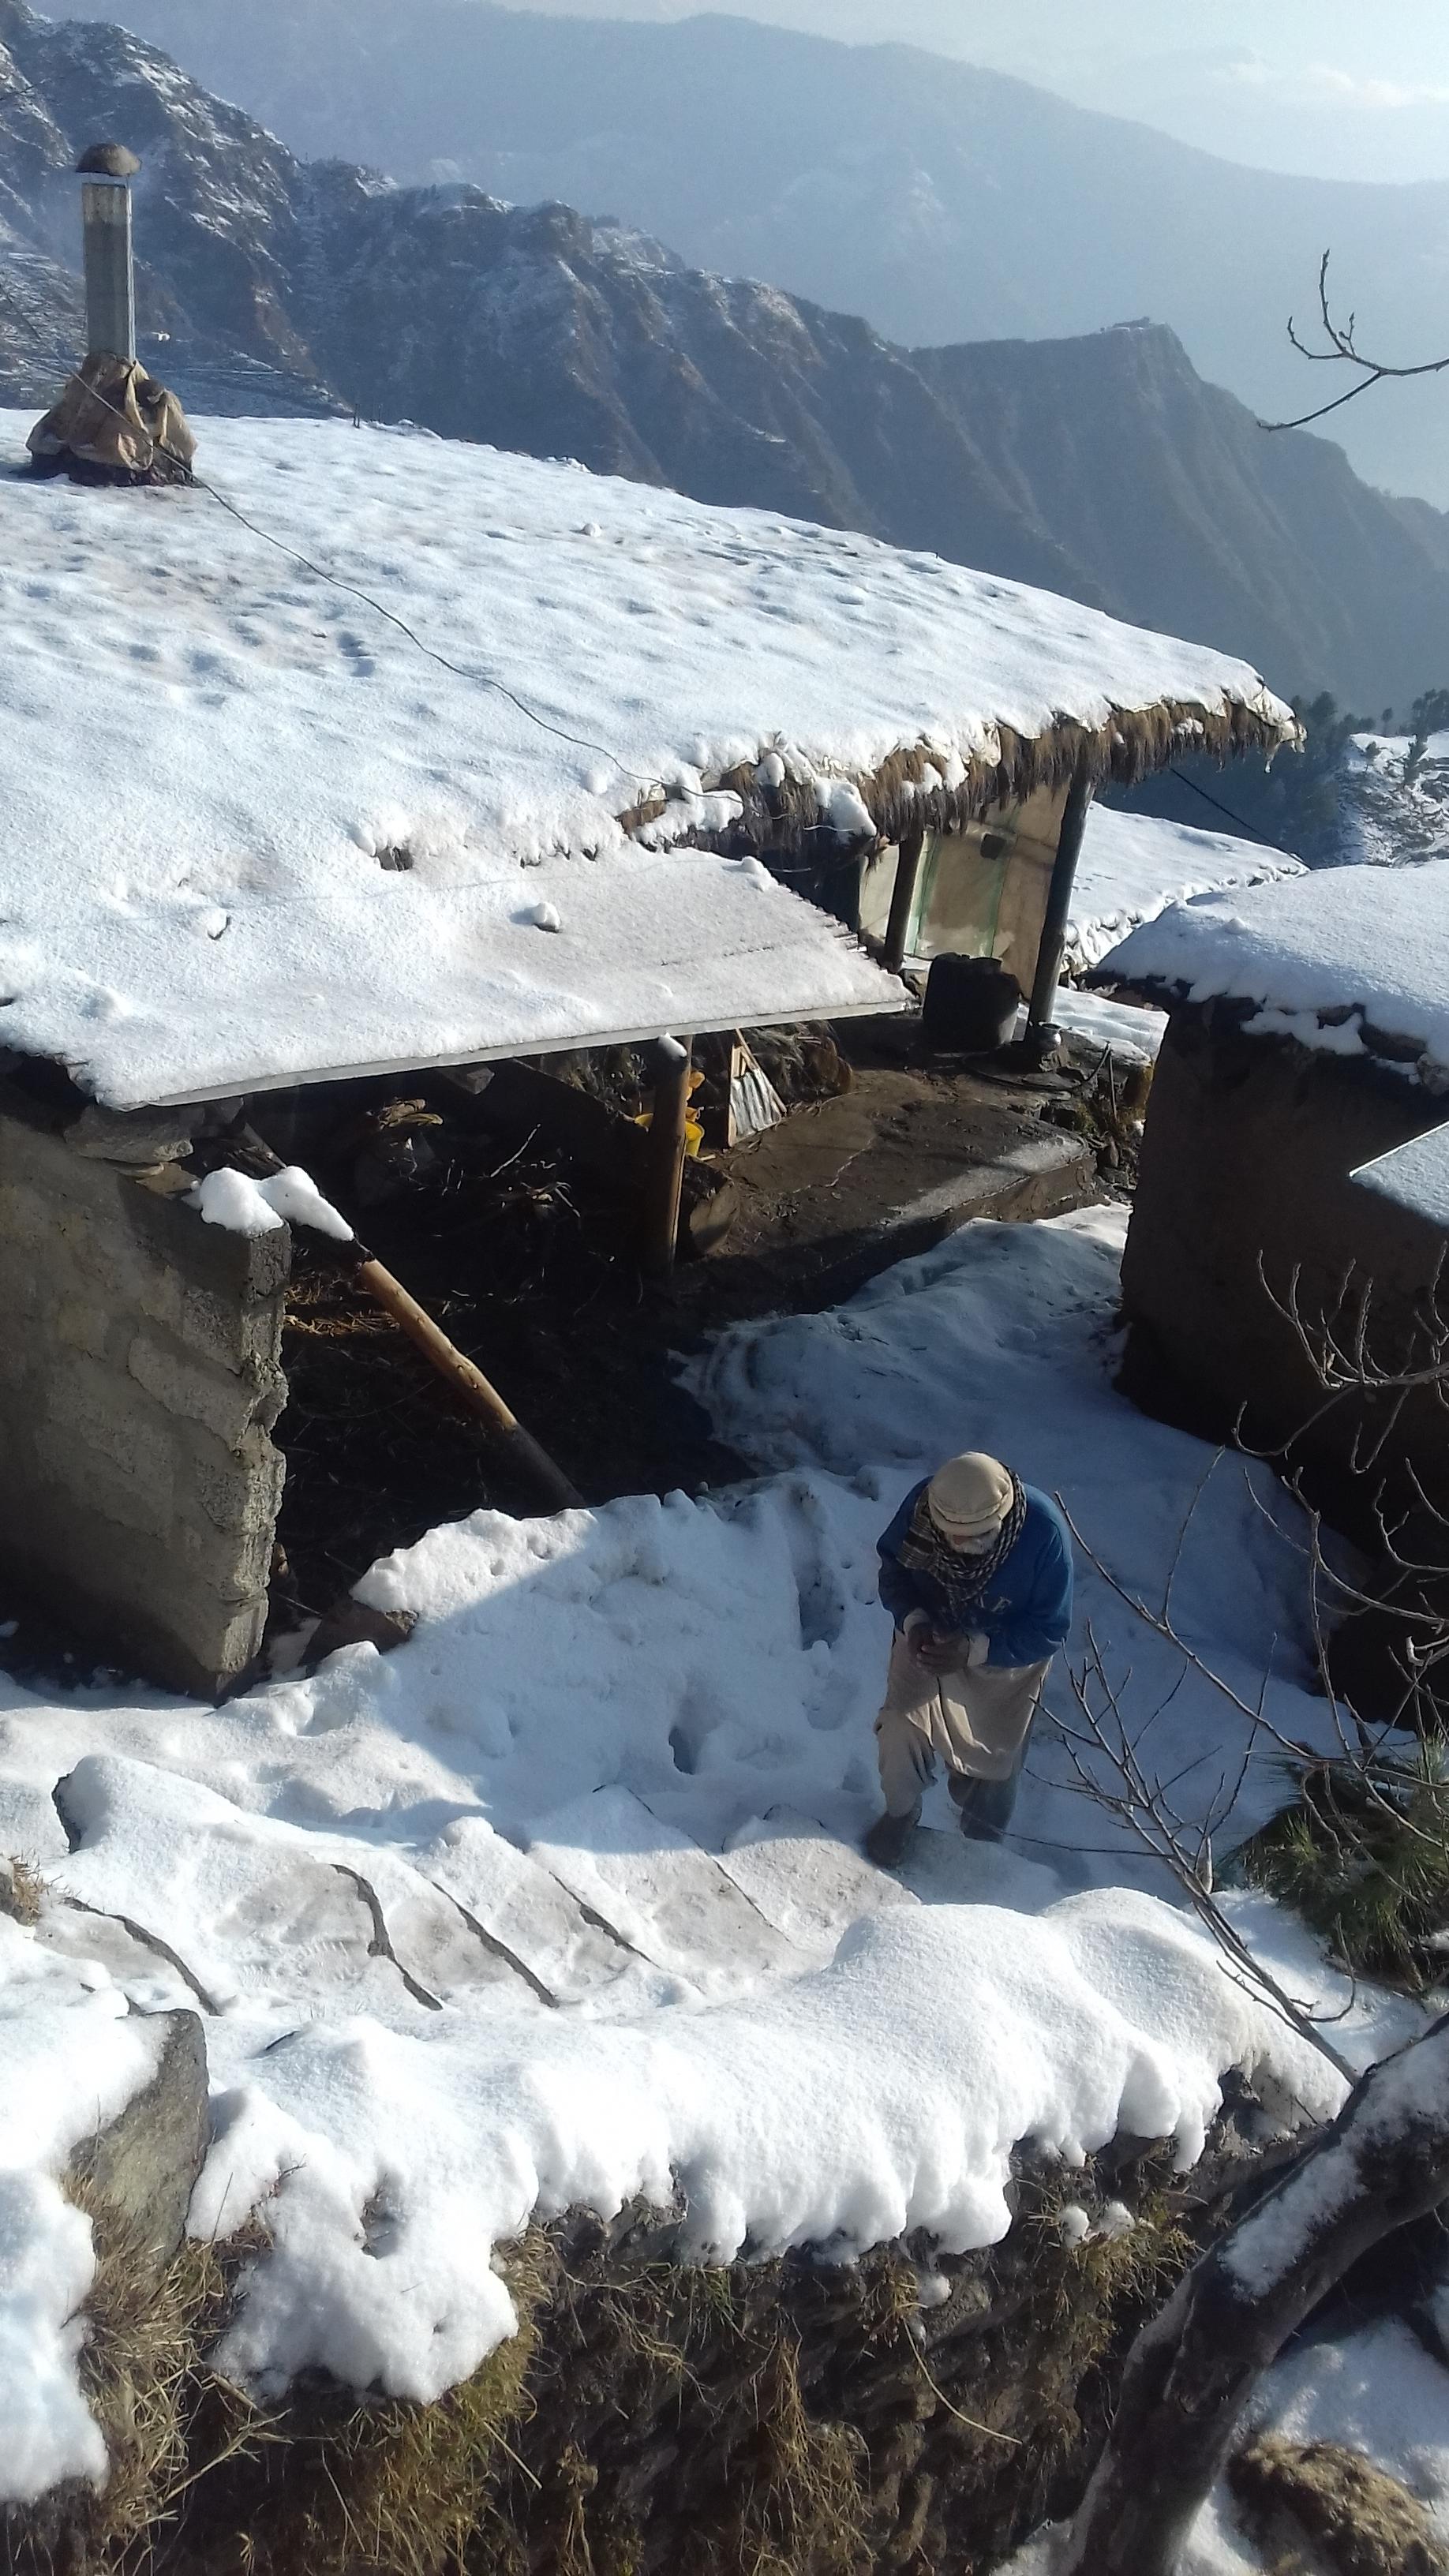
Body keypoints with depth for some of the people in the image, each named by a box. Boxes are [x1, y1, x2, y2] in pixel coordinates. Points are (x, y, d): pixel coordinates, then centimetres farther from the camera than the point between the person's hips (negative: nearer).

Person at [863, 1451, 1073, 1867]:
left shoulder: (1045, 1532, -37)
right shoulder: (922, 1505, -31)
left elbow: (1048, 1630, -26)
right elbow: (893, 1570, -10)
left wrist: (974, 1649, -36)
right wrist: (913, 1622, -29)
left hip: (1005, 1655, -1)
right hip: (929, 1636, 1)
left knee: (995, 1753, 17)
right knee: (901, 1729, -8)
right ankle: (900, 1812, 25)